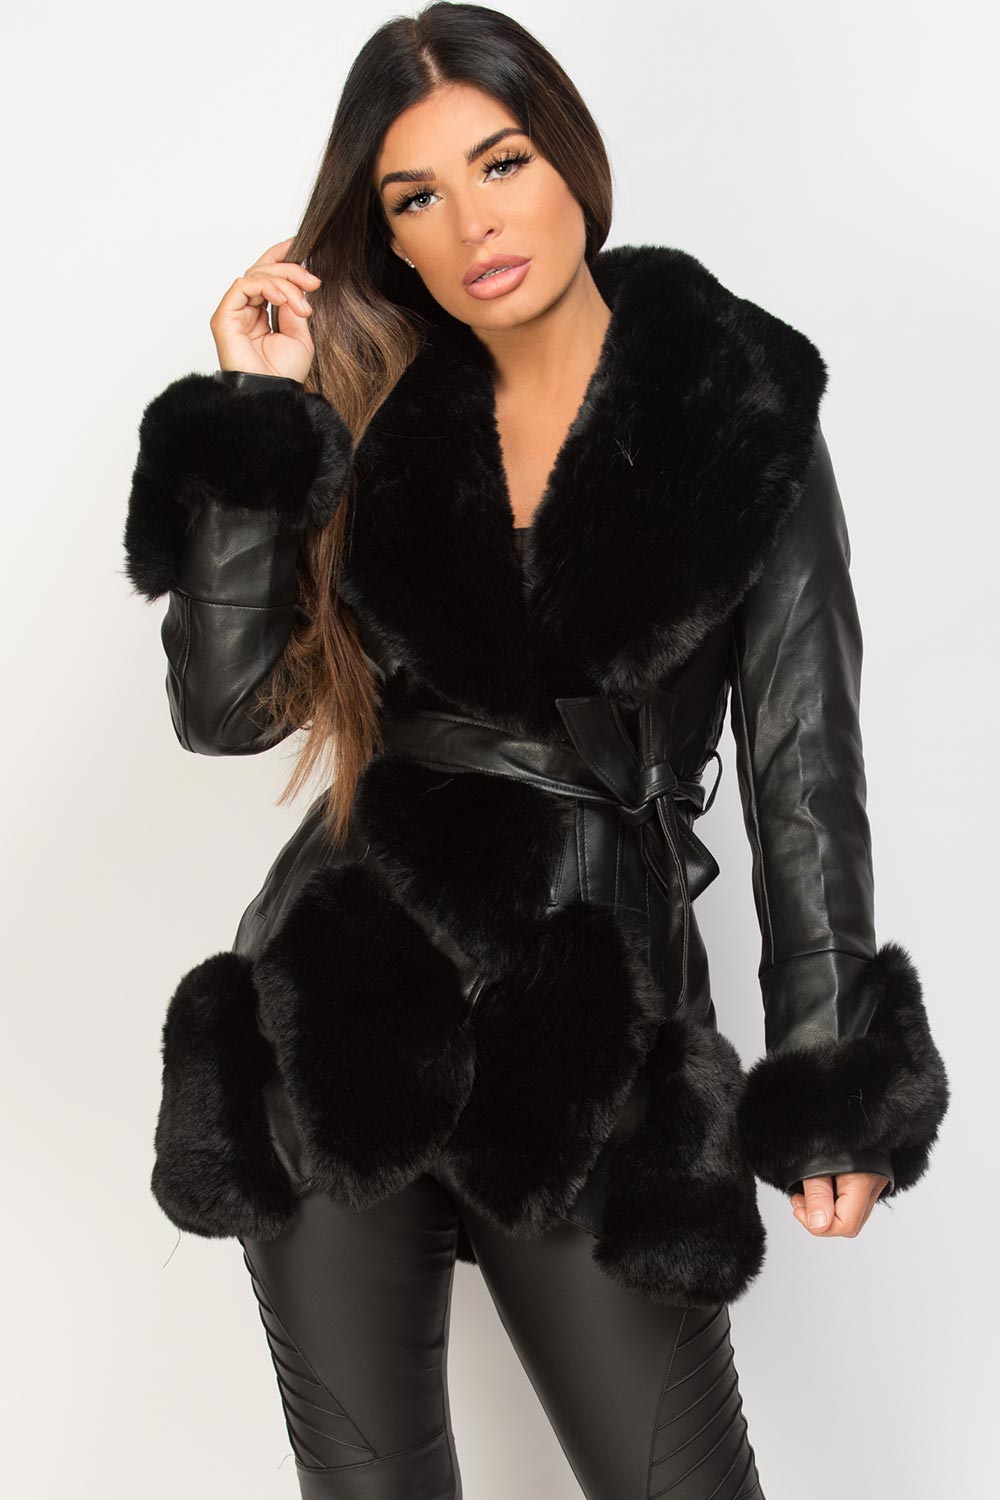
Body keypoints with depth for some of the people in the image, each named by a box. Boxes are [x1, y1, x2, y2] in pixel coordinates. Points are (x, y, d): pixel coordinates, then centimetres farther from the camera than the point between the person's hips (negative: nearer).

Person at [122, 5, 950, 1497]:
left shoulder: (741, 412, -2)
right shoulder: (373, 418, 4)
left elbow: (804, 757, -2)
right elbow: (227, 705, -4)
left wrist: (831, 1070, -3)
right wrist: (256, 422, -8)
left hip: (597, 1031, -2)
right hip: (345, 1009, 3)